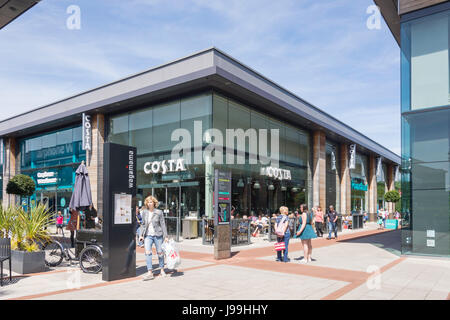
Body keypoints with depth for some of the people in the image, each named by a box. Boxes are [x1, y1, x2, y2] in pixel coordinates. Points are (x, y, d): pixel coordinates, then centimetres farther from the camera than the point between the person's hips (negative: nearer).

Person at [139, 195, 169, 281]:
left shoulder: (159, 212, -6)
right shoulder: (144, 212, 3)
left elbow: (163, 225, -3)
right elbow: (143, 224, 12)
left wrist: (165, 236, -5)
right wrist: (141, 235, 6)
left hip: (158, 235, -2)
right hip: (148, 235, 2)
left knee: (160, 252, 7)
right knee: (147, 252, -13)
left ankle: (162, 270, 26)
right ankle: (150, 273, -10)